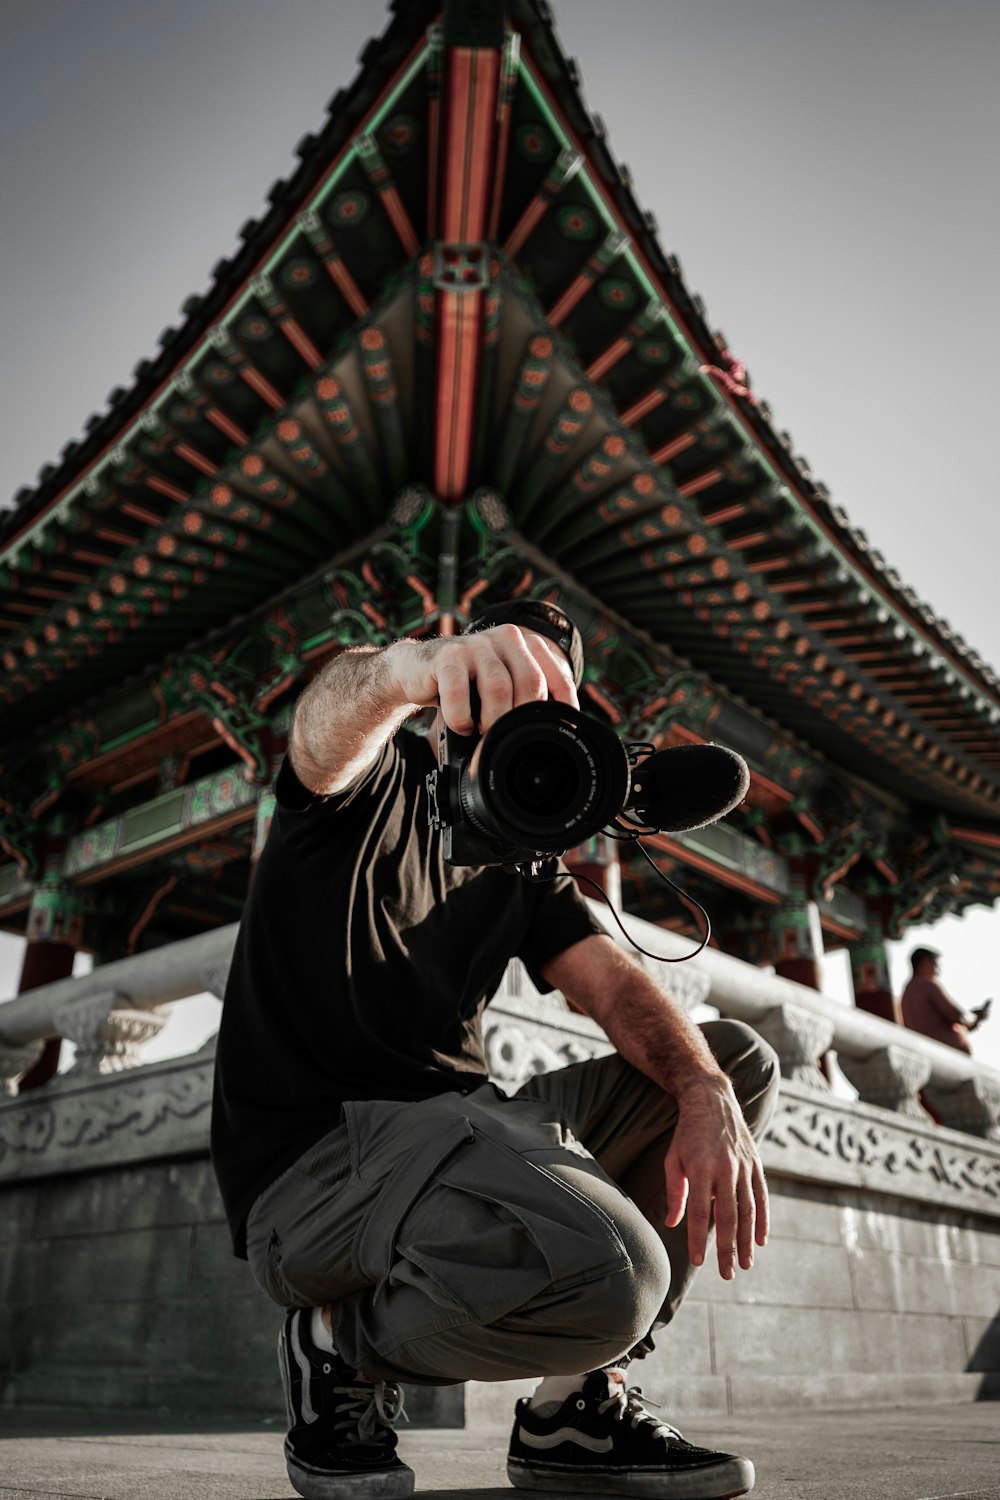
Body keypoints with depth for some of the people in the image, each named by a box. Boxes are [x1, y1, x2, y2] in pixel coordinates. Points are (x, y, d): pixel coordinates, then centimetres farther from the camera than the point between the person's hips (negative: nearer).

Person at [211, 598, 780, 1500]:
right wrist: (415, 666, -47)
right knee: (602, 1270, -34)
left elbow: (616, 984, 4)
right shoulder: (375, 781, 3)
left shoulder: (521, 869, 20)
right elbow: (331, 717, -23)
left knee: (736, 1060, 4)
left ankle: (577, 1406, 1)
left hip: (450, 1127, 8)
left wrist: (707, 1095, -16)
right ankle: (345, 1344, -2)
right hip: (315, 1146, -7)